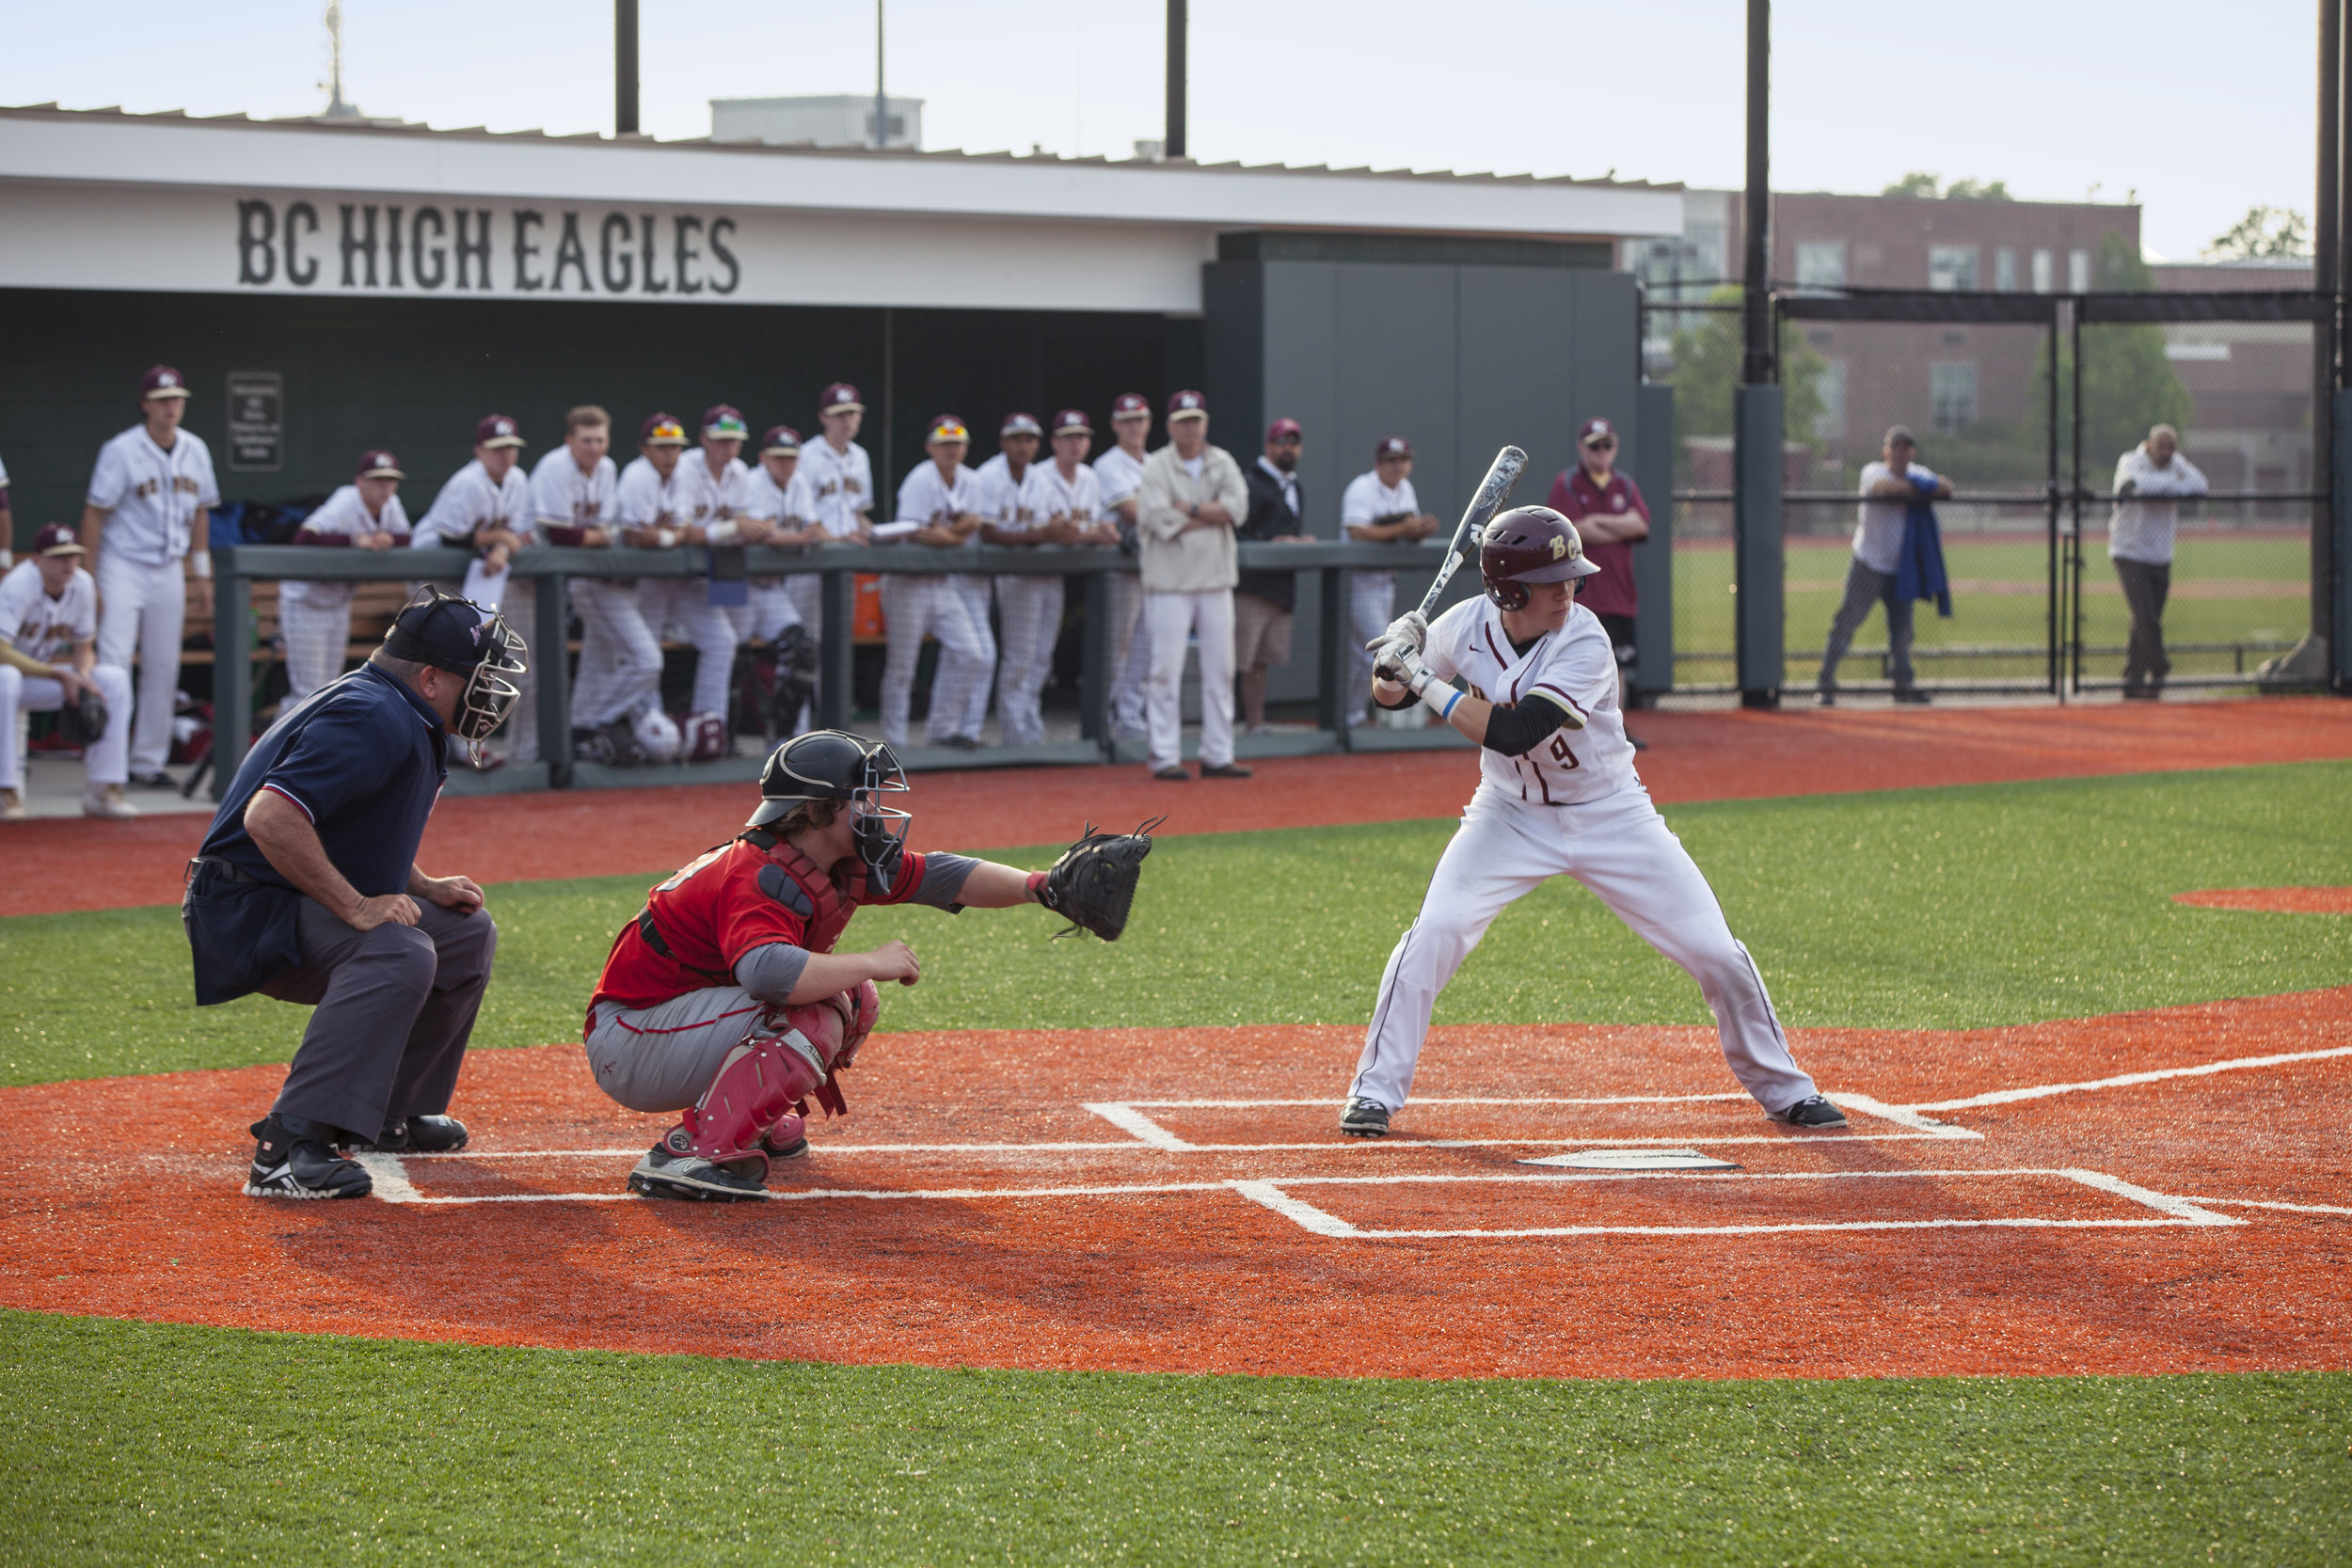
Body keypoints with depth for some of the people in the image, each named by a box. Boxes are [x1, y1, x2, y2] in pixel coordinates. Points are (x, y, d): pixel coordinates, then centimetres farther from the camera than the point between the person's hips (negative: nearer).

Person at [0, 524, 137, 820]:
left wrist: (83, 675, -19)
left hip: (43, 676, 6)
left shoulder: (83, 584, -6)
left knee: (115, 679, -11)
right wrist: (59, 675, -36)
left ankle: (102, 792, -9)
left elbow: (84, 647, 5)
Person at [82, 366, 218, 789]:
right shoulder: (121, 451, -11)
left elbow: (200, 512, 15)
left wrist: (202, 576, 13)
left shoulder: (195, 450, 6)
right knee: (113, 662, -13)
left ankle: (148, 762, 14)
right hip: (123, 565, -5)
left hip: (169, 570, 5)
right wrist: (88, 581, -14)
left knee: (163, 670, 6)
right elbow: (95, 513, -10)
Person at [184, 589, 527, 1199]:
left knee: (467, 932, 18)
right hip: (249, 912, -11)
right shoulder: (375, 720, -21)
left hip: (312, 902, 11)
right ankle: (289, 1147, -39)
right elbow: (270, 817, -33)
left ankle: (390, 1113, 21)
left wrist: (424, 888, 9)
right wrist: (356, 906, -29)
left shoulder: (405, 719, 13)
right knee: (400, 952, -34)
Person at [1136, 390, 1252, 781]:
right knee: (1167, 668, -6)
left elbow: (1238, 507, -6)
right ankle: (1165, 757, -2)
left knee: (1220, 668, 6)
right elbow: (1162, 522, -17)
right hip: (1170, 582, -5)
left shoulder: (1222, 463, 9)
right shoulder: (1156, 468, -4)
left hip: (1215, 581, 5)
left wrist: (1189, 508, -13)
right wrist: (1213, 515, -9)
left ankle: (1218, 755, 12)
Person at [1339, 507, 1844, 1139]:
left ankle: (1781, 1087, 17)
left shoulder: (1585, 643, -26)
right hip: (1511, 815, 2)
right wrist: (1392, 670, -22)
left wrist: (1427, 683, -33)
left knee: (1714, 952, -4)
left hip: (1611, 818, -2)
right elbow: (1389, 696, 1)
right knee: (1435, 933, -19)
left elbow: (1514, 732, -36)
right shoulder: (1467, 626, -14)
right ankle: (1376, 1090, -4)